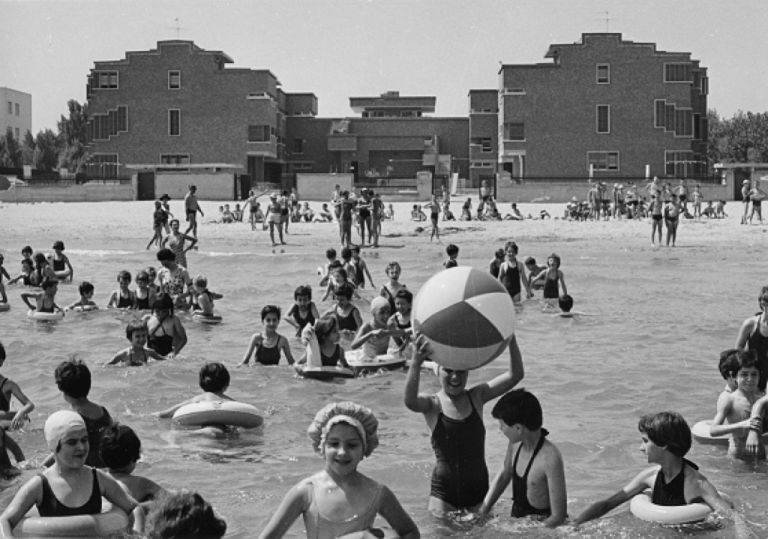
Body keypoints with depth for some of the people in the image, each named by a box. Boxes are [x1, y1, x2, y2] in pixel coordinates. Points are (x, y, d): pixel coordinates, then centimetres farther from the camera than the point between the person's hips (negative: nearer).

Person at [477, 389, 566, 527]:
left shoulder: (550, 458, -25)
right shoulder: (515, 445, -3)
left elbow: (558, 517, -22)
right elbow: (503, 476, 17)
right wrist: (482, 512, 13)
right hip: (517, 517, 7)